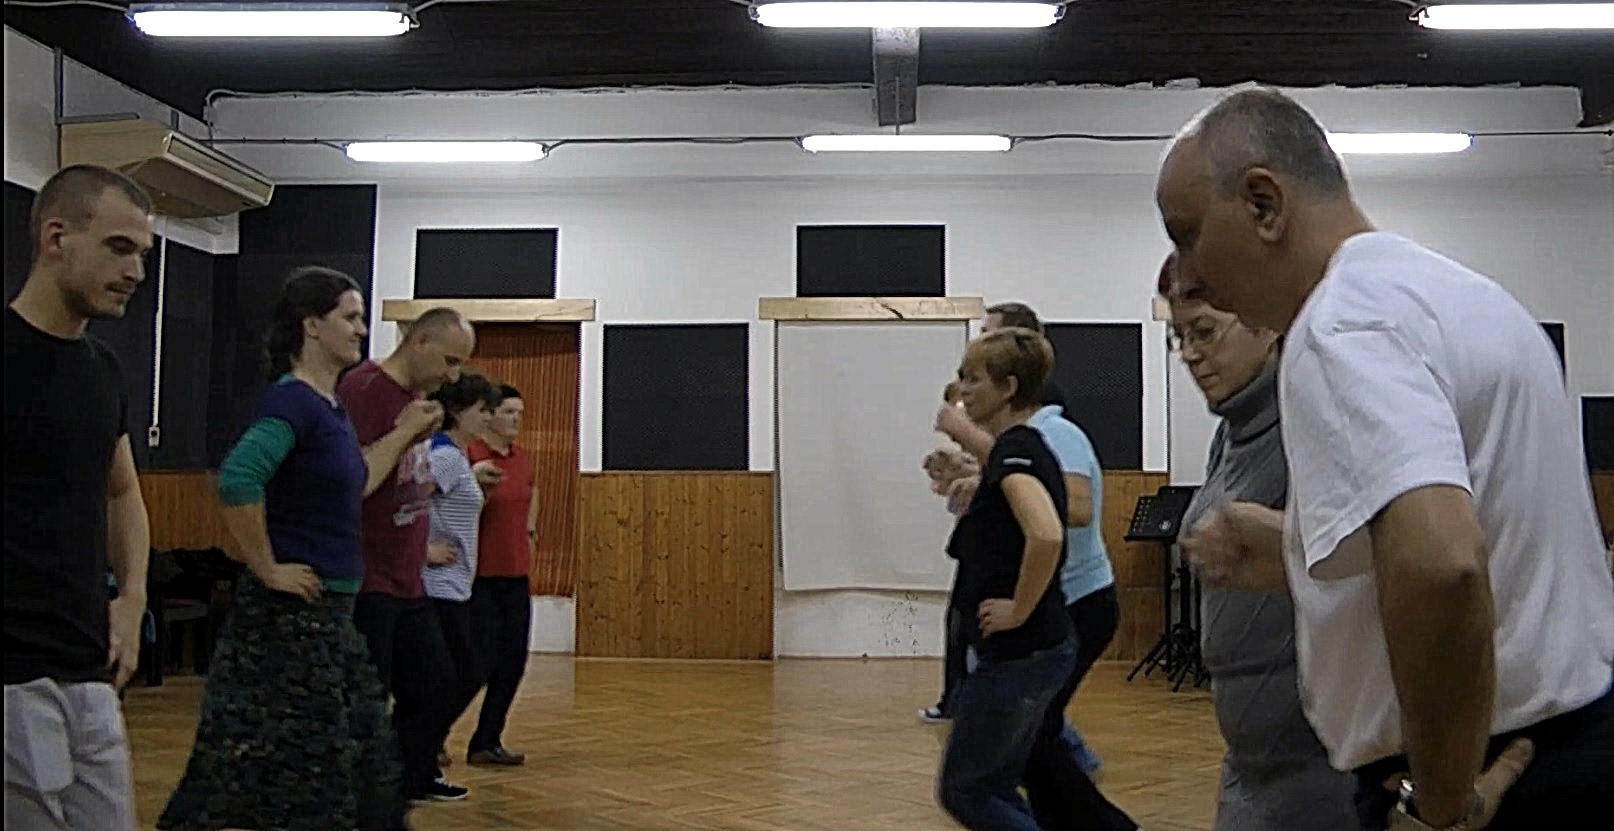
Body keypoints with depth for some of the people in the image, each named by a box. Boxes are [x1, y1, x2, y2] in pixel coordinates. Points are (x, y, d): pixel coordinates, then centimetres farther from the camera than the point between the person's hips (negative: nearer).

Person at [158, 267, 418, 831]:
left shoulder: (329, 404, 12)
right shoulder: (292, 400, -16)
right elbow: (237, 479, -31)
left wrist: (405, 434, 23)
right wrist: (267, 570, -23)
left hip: (331, 613, 9)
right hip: (289, 614, -9)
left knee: (363, 764, 15)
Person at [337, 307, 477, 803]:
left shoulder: (417, 395, 11)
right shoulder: (363, 390, -18)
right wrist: (404, 432, -24)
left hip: (407, 582, 10)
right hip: (366, 585, -10)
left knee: (434, 685, 19)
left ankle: (414, 778, 37)